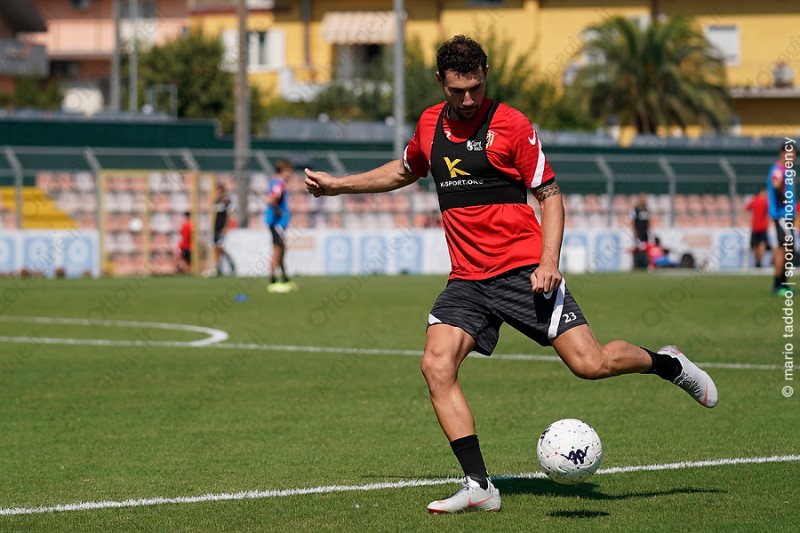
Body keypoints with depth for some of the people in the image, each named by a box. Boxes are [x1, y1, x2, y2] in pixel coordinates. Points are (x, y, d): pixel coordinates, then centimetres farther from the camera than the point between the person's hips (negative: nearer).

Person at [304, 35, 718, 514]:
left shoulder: (511, 124, -5)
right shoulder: (430, 125, 10)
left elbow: (550, 195, -2)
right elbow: (403, 172, 32)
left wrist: (549, 262, -15)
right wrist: (337, 185, 29)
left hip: (523, 271, -5)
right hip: (466, 279, 5)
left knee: (590, 363, -12)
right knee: (437, 366, -16)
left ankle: (668, 364, 20)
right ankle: (479, 487, -13)